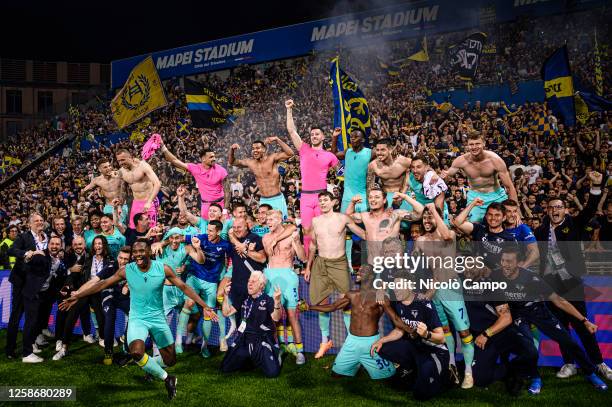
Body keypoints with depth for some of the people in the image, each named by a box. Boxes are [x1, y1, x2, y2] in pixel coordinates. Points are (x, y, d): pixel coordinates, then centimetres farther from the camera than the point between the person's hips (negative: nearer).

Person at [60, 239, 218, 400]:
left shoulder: (163, 269, -12)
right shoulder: (126, 270, -11)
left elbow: (184, 287, -6)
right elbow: (103, 284, -2)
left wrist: (204, 306, -9)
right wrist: (77, 296, -4)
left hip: (158, 318, 1)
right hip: (137, 318, -1)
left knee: (170, 360, 8)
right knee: (136, 352, -29)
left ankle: (150, 365, 44)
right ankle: (167, 379, -7)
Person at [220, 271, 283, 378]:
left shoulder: (267, 300, -4)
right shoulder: (244, 300, 12)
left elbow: (276, 318, -20)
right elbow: (227, 313, 14)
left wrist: (277, 301, -37)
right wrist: (226, 296, 2)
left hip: (262, 341, -4)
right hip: (243, 341, 5)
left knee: (272, 372, -21)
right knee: (225, 368, -3)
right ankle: (246, 358, 23)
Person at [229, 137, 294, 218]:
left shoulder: (272, 158, -7)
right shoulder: (250, 162, 6)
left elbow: (290, 154, -20)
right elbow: (232, 162, 18)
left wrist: (277, 140, -24)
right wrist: (232, 150, 0)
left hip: (277, 199, -4)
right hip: (263, 201, 5)